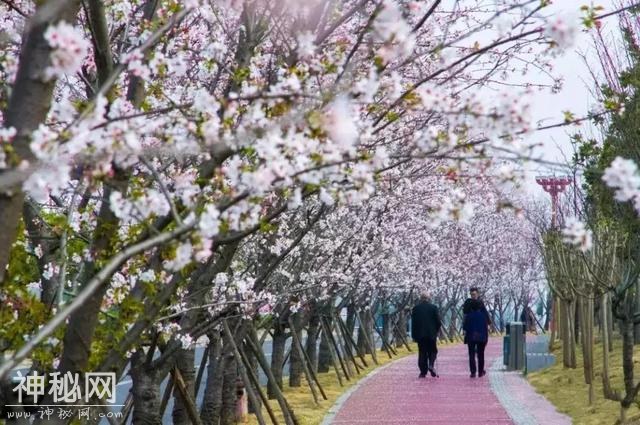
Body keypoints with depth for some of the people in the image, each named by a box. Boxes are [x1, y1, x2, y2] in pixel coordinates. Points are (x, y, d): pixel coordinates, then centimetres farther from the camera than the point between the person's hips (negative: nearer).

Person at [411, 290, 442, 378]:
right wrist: (436, 331, 14)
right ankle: (431, 365, -12)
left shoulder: (416, 308, 1)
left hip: (420, 334, 1)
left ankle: (423, 372, 1)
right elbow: (438, 322, -2)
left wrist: (414, 335, 7)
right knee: (432, 351, 11)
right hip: (431, 334, -1)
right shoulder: (433, 308, -3)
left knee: (422, 353, 5)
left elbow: (413, 322, 2)